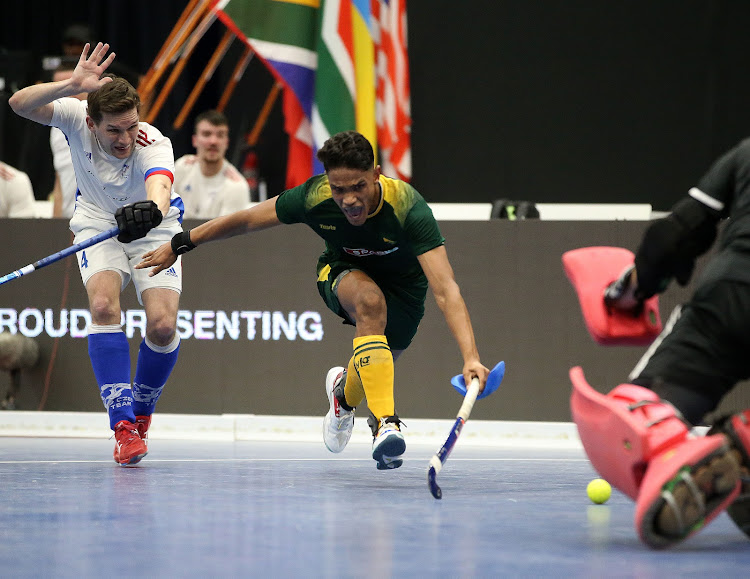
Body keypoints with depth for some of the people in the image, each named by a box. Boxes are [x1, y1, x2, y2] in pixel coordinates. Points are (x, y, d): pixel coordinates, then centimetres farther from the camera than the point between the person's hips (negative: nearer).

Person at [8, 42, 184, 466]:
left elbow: (160, 186, -52)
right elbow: (20, 104, -36)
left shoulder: (154, 145, -31)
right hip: (98, 224, 1)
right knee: (104, 305, -26)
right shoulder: (77, 118, -22)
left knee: (163, 325, -18)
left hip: (153, 228, -1)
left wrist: (151, 210, -75)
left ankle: (142, 411, 12)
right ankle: (123, 425, -24)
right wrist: (72, 85, -51)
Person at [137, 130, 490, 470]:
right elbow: (243, 220, -13)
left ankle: (344, 391, 45)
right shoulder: (314, 198, -31)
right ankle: (385, 424, -37)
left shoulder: (408, 209, -39)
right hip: (342, 272, 0)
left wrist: (470, 357, -57)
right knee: (369, 301, -35)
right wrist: (180, 244, -7)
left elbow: (445, 290, -46)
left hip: (402, 284, 1)